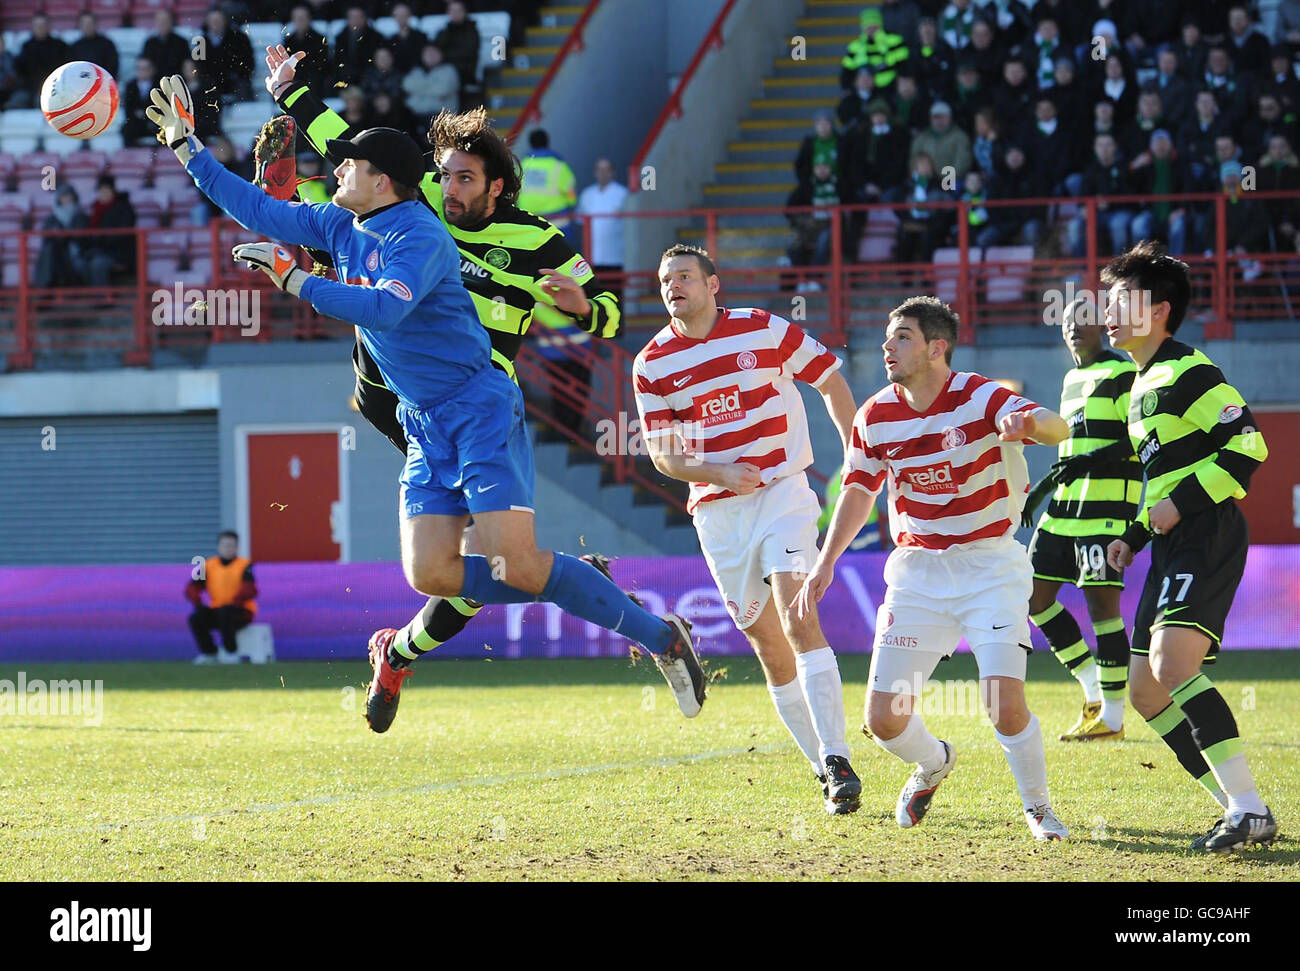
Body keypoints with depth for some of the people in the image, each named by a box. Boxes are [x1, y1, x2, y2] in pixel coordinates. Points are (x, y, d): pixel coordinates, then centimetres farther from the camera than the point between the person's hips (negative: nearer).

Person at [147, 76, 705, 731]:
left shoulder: (419, 237, -16)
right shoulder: (341, 227, 10)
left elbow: (383, 309, -31)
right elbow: (260, 211, 18)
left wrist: (294, 280, -27)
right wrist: (185, 146, 17)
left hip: (480, 412, -8)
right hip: (426, 426, 8)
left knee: (518, 566, -17)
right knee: (428, 573, -10)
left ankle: (659, 636, -6)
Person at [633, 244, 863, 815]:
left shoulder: (766, 331, -3)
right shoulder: (652, 364, 1)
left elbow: (829, 380, 10)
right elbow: (662, 454, 0)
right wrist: (719, 473, -17)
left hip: (783, 493, -3)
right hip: (717, 511, 3)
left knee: (798, 619, -21)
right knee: (768, 648, 4)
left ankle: (836, 760, -24)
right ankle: (826, 774, 14)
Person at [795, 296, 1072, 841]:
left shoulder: (981, 398, -15)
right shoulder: (875, 417, -1)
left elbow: (1056, 428, -32)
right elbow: (859, 491, 13)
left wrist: (1027, 424, -55)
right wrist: (826, 562, 6)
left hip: (990, 565, -4)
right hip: (916, 569, 4)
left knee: (1005, 703, -20)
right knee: (884, 718, -2)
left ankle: (1037, 806, 7)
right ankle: (933, 764, 34)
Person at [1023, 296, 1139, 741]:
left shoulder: (1121, 374, -8)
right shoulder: (1072, 379, 19)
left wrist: (1093, 460, -25)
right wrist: (1046, 484, 24)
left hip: (1107, 500, -9)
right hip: (1066, 503, 9)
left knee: (1101, 600, -11)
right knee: (1036, 595, 6)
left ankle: (1112, 716, -5)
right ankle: (1094, 691, 14)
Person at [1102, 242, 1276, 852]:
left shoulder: (1187, 372, -9)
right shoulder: (1143, 383, 21)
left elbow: (1247, 446, -17)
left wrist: (1181, 504, -19)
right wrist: (1135, 535, 21)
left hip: (1208, 538, -11)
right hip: (1173, 549, 11)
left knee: (1173, 664, -26)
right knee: (1146, 691, 7)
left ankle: (1249, 811, -26)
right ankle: (1240, 810, 10)